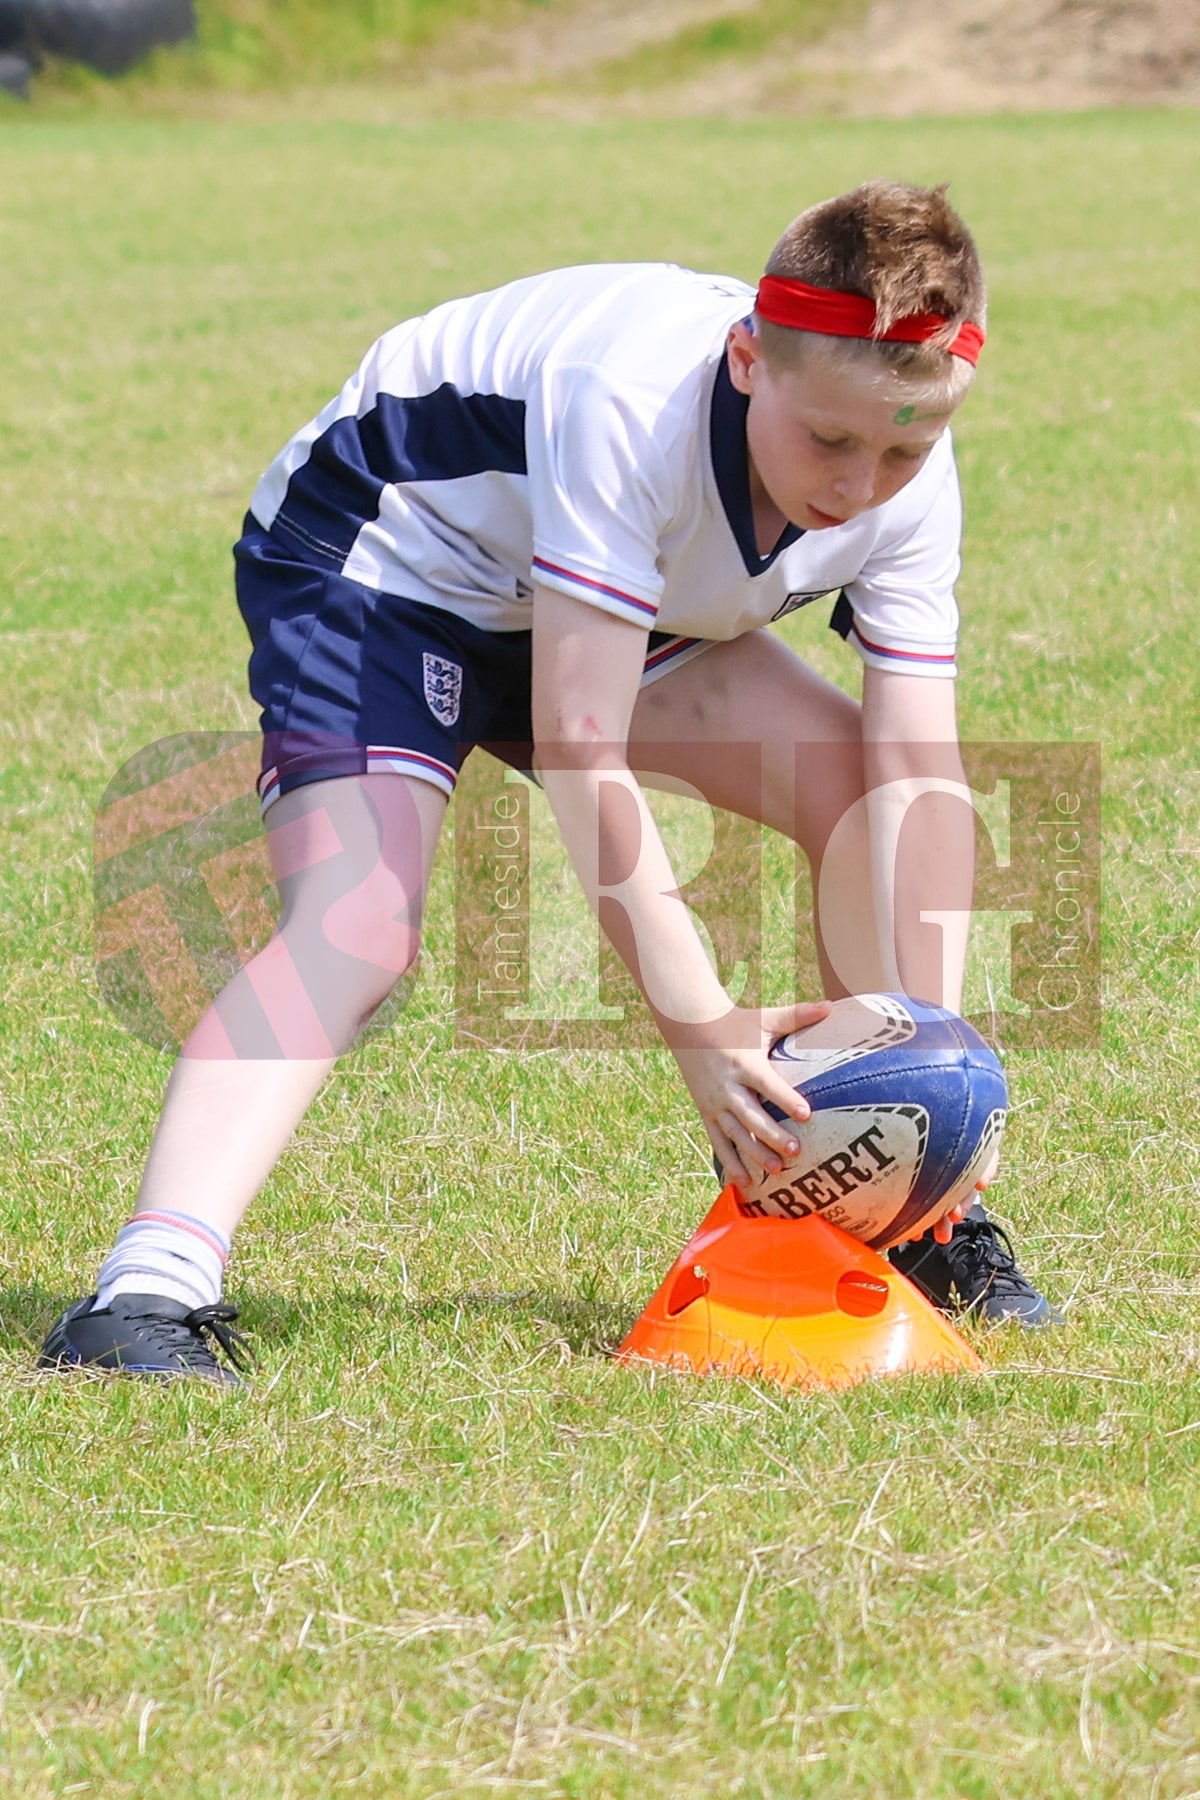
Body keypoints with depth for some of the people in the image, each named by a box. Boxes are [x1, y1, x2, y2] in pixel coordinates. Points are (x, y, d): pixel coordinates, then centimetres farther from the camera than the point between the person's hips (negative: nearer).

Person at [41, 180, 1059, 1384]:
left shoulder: (907, 487, -20)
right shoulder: (630, 402, -40)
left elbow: (920, 775, -20)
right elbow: (578, 751, -40)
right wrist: (700, 1027, -41)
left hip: (612, 595, 7)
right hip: (380, 556, -7)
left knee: (859, 795, -6)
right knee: (357, 929, -29)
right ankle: (152, 1292, -43)